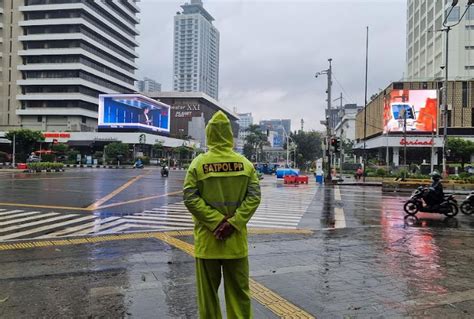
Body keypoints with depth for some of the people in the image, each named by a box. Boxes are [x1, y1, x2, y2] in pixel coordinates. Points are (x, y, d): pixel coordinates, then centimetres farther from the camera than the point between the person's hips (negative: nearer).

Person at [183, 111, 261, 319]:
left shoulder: (199, 163, -6)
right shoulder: (245, 163, -2)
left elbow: (190, 198, -12)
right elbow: (254, 197, -8)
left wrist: (216, 221, -12)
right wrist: (234, 223, -10)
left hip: (206, 239, -1)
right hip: (236, 239, 1)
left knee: (207, 291, 12)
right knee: (238, 291, 13)